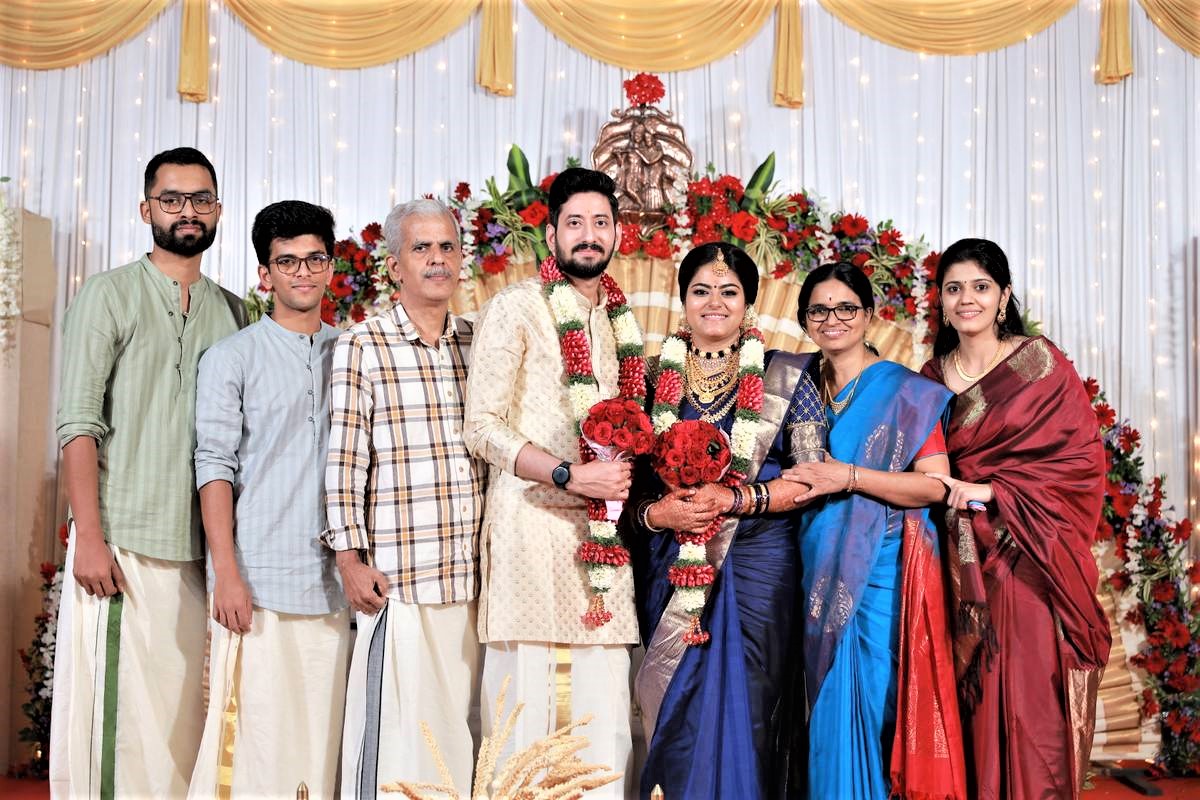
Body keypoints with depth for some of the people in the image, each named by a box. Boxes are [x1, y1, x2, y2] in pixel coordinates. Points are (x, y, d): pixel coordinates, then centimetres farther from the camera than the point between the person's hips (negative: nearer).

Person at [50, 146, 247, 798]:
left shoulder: (232, 313, 15)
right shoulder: (109, 294, 3)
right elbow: (77, 423, -4)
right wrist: (89, 536, -13)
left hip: (202, 549, 4)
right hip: (124, 544, -4)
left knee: (186, 712, 6)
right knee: (116, 710, -3)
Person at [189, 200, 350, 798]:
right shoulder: (232, 357, 3)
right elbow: (214, 468, -3)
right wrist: (227, 574, -11)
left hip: (332, 586, 4)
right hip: (258, 586, -3)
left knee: (320, 737, 6)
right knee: (254, 736, -4)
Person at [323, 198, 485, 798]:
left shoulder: (479, 343, 13)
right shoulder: (362, 345, 0)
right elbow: (345, 459, -3)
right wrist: (351, 558, -7)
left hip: (474, 574, 4)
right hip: (398, 575, -4)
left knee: (460, 725, 9)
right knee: (395, 725, -1)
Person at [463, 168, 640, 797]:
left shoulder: (623, 321, 18)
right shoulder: (516, 307, 0)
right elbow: (482, 426, -8)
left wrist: (627, 479, 5)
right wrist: (570, 475, -17)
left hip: (603, 528, 5)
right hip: (531, 521, -5)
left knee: (604, 713, 5)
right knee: (525, 703, -3)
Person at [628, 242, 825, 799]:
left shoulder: (785, 377, 3)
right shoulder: (655, 377, 8)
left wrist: (735, 499, -15)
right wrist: (657, 513, -12)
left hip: (757, 562, -1)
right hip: (670, 563, 2)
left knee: (748, 708, 1)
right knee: (677, 709, 5)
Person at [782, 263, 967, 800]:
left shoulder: (904, 390, -4)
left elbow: (934, 485, -11)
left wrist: (850, 477, -19)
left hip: (881, 571, -5)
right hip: (820, 573, 5)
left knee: (875, 705, -3)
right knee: (830, 707, 10)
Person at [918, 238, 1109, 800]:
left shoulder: (1041, 363, -2)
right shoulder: (932, 377, 10)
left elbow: (1081, 458, -7)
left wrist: (992, 491, -13)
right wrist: (943, 490, -2)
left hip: (1027, 562, -3)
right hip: (959, 562, 3)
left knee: (1028, 699, -5)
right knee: (968, 699, 5)